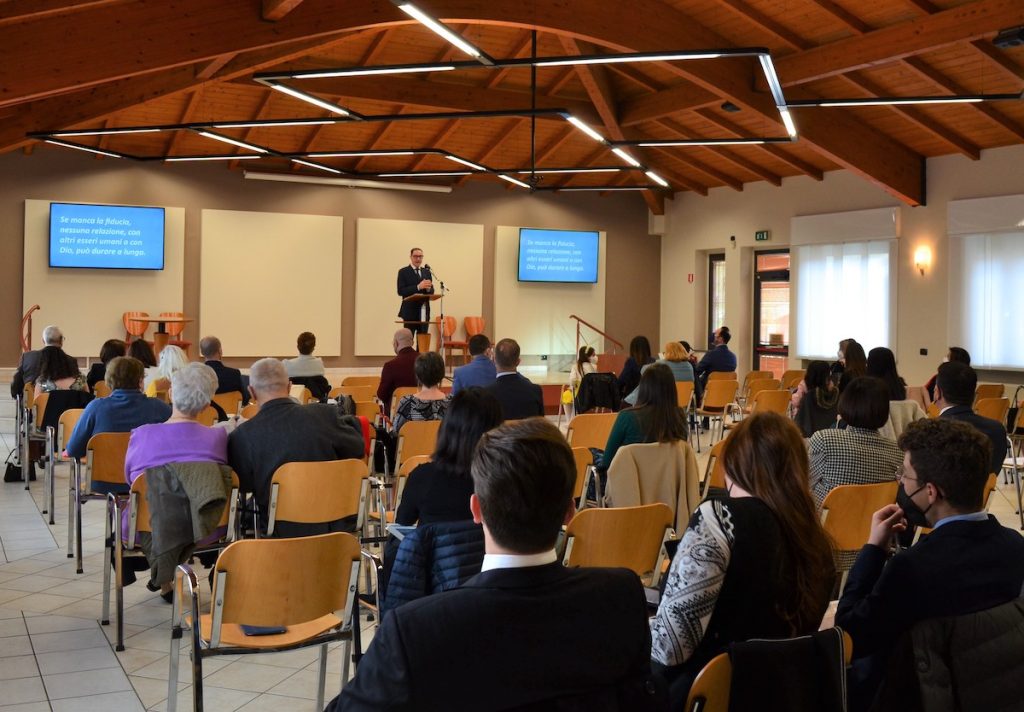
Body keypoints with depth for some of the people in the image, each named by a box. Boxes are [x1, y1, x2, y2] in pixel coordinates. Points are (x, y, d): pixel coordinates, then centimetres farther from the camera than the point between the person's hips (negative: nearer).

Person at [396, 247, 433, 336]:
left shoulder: (427, 272, 15)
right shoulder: (403, 272, 0)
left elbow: (432, 292, 12)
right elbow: (401, 291, -11)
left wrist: (428, 288, -13)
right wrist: (418, 287, -20)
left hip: (424, 312, 5)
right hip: (410, 312, -5)